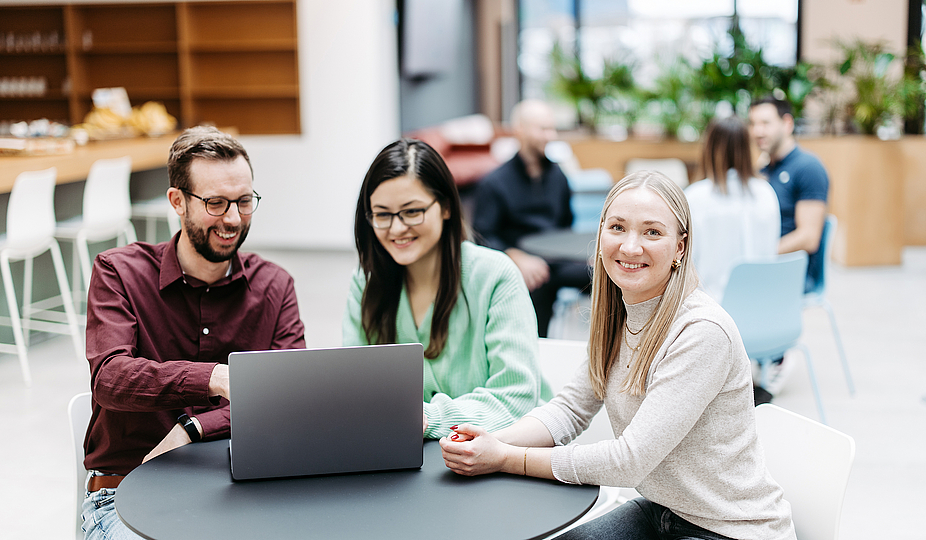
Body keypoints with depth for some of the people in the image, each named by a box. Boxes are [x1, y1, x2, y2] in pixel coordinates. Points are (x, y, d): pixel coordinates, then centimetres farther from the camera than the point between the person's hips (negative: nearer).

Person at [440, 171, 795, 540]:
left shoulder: (703, 332, -26)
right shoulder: (617, 316, -1)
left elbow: (629, 460, -26)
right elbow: (571, 408, 2)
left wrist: (505, 459, -23)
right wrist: (493, 441, -17)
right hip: (660, 510, 7)